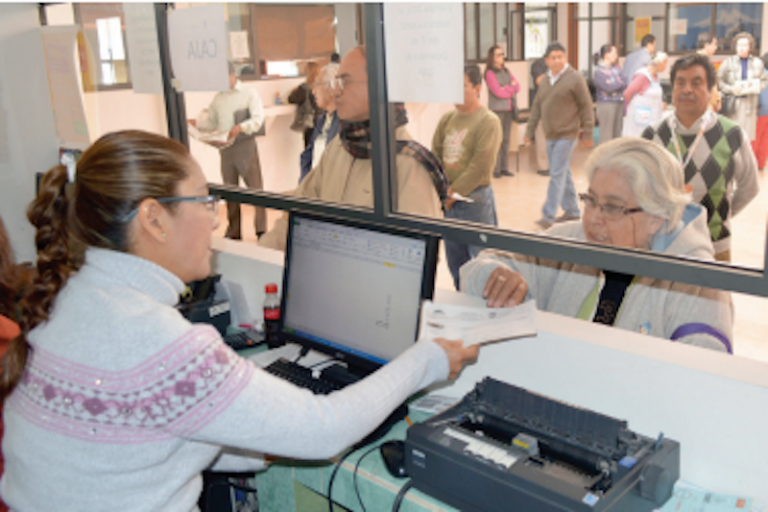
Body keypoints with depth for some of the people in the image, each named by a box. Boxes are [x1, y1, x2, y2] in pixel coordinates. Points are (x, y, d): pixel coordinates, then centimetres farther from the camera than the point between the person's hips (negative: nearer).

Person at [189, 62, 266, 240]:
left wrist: (240, 127, -26)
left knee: (255, 186, -6)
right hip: (225, 148, 5)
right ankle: (234, 231, 17)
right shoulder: (218, 98, 14)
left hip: (246, 146, -5)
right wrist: (195, 122, 1)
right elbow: (211, 122, 19)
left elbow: (258, 119, -10)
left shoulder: (249, 93, 0)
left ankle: (261, 230, -1)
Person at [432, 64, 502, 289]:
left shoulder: (489, 122, -10)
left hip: (475, 199, -7)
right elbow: (435, 156, 10)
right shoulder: (447, 119, 10)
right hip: (448, 203, 7)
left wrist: (453, 194, -14)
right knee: (455, 262, 16)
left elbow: (481, 167, -16)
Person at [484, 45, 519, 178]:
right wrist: (511, 90, 2)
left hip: (509, 109, 7)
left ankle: (504, 168, 12)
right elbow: (498, 92, -12)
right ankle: (496, 169, -3)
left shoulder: (506, 71, 16)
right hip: (497, 109, -7)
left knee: (506, 139, 7)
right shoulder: (490, 73, -5)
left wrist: (507, 88, -10)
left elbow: (517, 86, 8)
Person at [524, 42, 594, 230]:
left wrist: (587, 133, -7)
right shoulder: (545, 80, 11)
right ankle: (572, 210, 26)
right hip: (550, 136, 7)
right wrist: (529, 131, 14)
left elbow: (586, 107, -6)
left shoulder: (575, 79, -8)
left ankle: (549, 216, -5)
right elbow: (537, 107, 16)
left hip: (566, 135, -7)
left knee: (557, 175, -8)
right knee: (563, 174, 14)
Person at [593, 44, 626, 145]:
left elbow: (624, 84, 7)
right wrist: (620, 83, -1)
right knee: (607, 136, -6)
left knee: (617, 134, 9)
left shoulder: (617, 67, 12)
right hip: (606, 105, -7)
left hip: (619, 104, 7)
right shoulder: (599, 71, -8)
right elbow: (609, 87, -16)